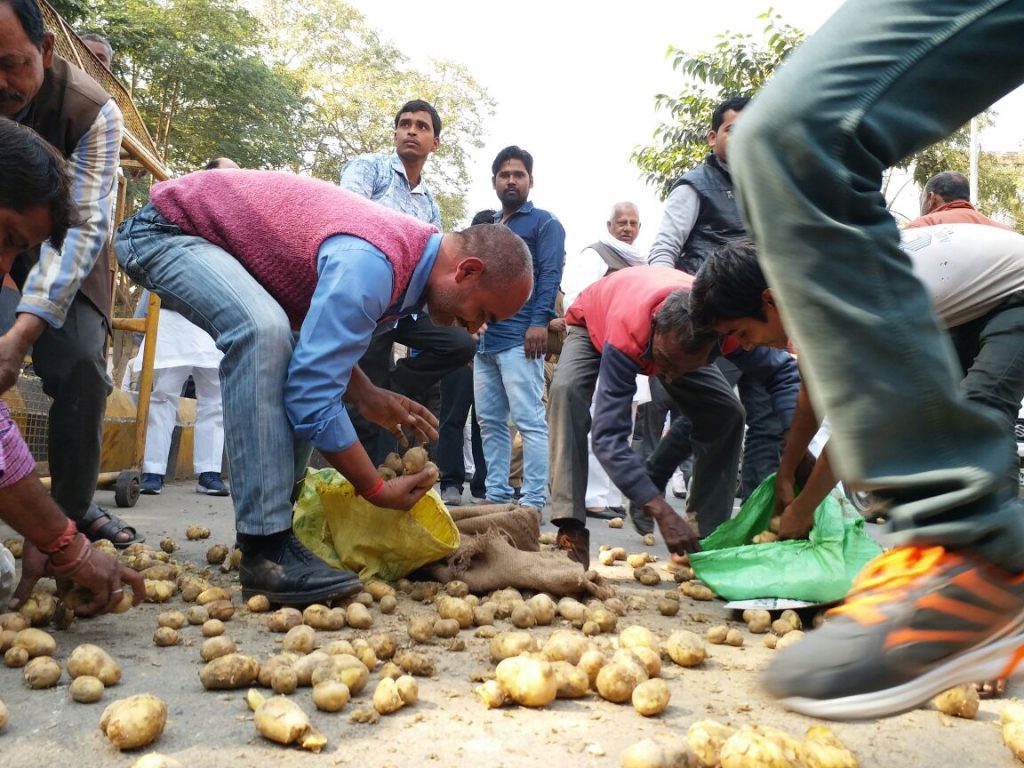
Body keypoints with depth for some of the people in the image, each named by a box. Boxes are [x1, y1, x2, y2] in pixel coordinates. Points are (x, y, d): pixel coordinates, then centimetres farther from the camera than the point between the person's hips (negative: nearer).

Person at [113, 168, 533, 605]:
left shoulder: (410, 249, -2)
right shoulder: (371, 265, -33)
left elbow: (323, 343, 9)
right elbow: (312, 395, -33)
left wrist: (368, 398, -9)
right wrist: (378, 490, -21)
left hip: (224, 239, 10)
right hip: (166, 229, -10)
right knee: (263, 331, -33)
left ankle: (271, 519, 10)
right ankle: (264, 547, -30)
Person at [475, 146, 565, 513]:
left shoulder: (544, 223, 5)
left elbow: (549, 276, -7)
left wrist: (539, 322, -19)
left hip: (520, 338, -7)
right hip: (484, 339, 8)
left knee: (529, 421, -8)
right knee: (489, 422, 8)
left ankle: (533, 502, -7)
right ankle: (496, 495, 14)